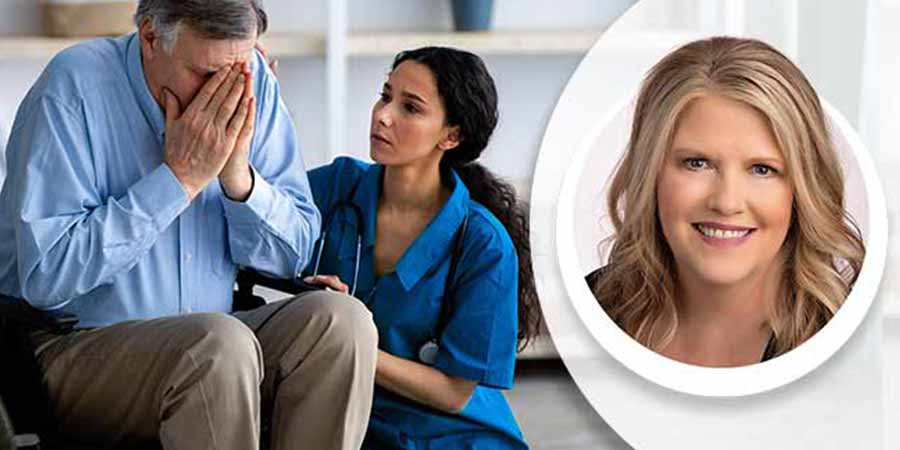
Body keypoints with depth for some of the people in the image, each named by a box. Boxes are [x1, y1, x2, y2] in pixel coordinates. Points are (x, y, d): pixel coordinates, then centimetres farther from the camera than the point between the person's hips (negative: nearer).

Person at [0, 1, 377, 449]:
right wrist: (180, 177, -22)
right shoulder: (74, 87, -16)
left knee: (339, 318, -19)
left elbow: (294, 255, 3)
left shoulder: (252, 83, 0)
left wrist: (238, 177, -16)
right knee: (222, 344, -33)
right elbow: (46, 276, -23)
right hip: (71, 351, -5)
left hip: (203, 344, 6)